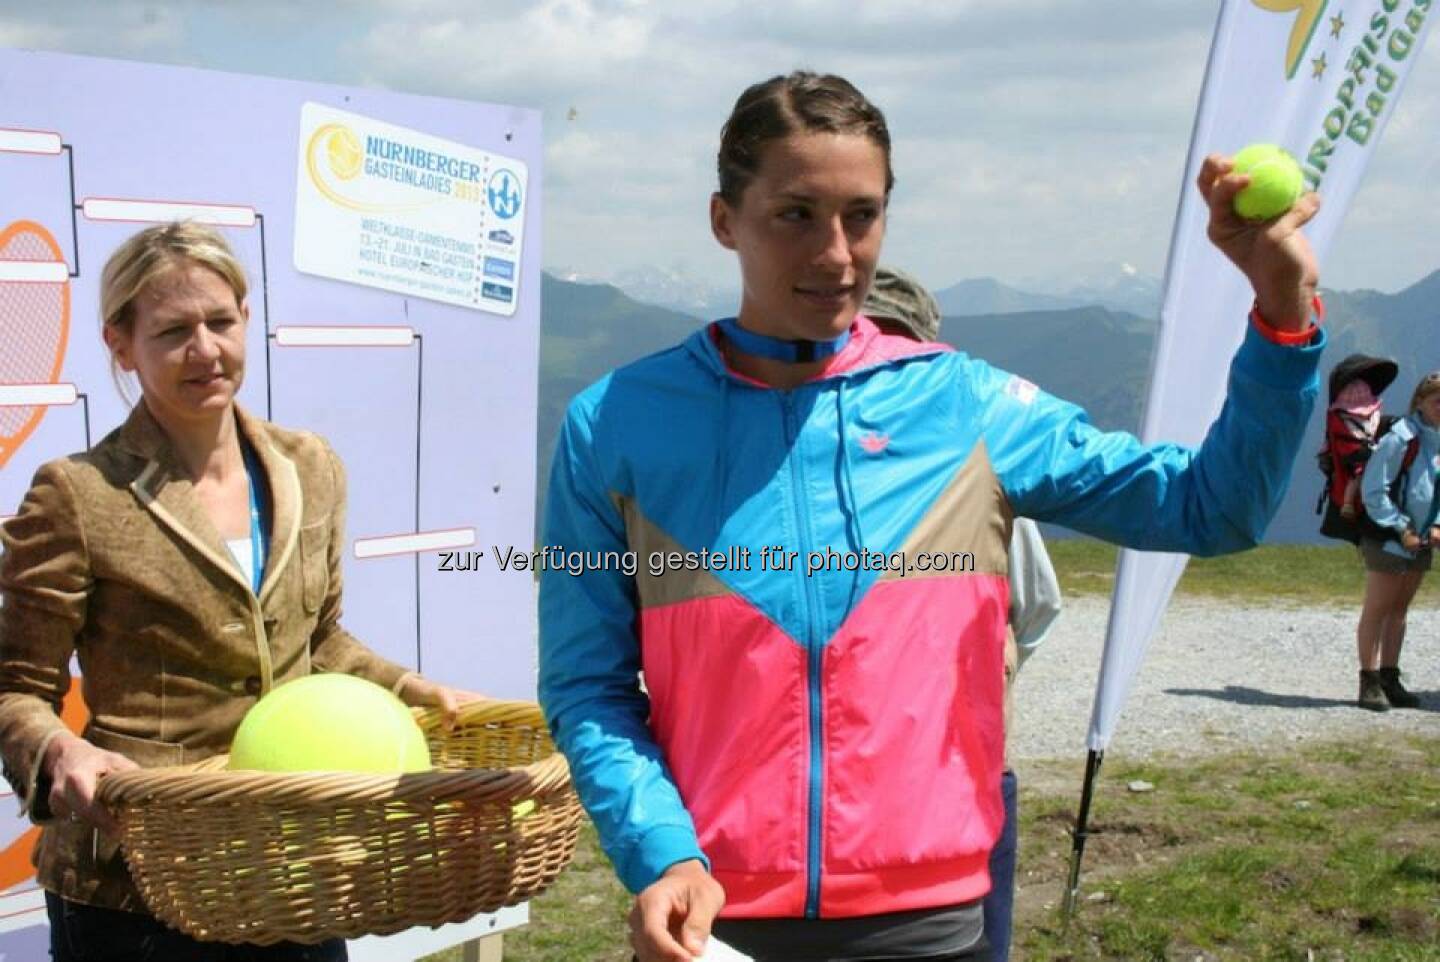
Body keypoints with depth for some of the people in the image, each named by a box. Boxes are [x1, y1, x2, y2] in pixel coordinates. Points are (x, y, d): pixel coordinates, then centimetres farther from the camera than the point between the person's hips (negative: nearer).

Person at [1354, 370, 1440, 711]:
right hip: (1389, 539, -8)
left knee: (1399, 611, 13)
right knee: (1377, 611, -2)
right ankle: (1370, 683, 2)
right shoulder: (1400, 438, -17)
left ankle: (1390, 681, 19)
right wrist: (1401, 529, -16)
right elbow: (1373, 490, -17)